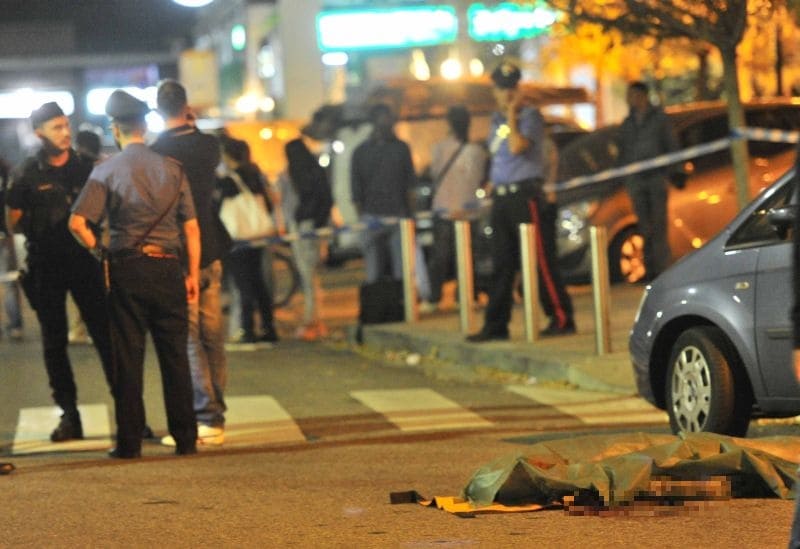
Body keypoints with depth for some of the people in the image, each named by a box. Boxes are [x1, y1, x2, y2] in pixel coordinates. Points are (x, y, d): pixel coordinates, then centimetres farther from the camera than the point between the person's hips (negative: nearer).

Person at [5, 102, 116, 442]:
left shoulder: (84, 169, 6)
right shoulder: (27, 175, 1)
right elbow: (14, 224, 3)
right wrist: (41, 224, -10)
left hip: (84, 262, 1)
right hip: (46, 268, -1)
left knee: (104, 334, -4)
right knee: (54, 341, 4)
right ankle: (69, 415, 11)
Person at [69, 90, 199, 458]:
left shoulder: (106, 171, -3)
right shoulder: (172, 168, 2)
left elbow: (77, 223, -11)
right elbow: (191, 226, 1)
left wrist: (97, 249, 5)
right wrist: (193, 273, 7)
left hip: (127, 269, -1)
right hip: (168, 267, 1)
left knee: (128, 357, 4)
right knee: (175, 356, 7)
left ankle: (129, 441, 5)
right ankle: (185, 439, 8)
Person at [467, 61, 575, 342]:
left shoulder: (530, 116, -7)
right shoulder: (496, 120, 17)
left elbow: (516, 147, -22)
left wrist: (512, 115, -13)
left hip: (525, 195, -8)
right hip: (501, 197, 8)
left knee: (541, 261, -7)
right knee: (501, 264, 8)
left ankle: (561, 318, -2)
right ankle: (496, 325, 11)